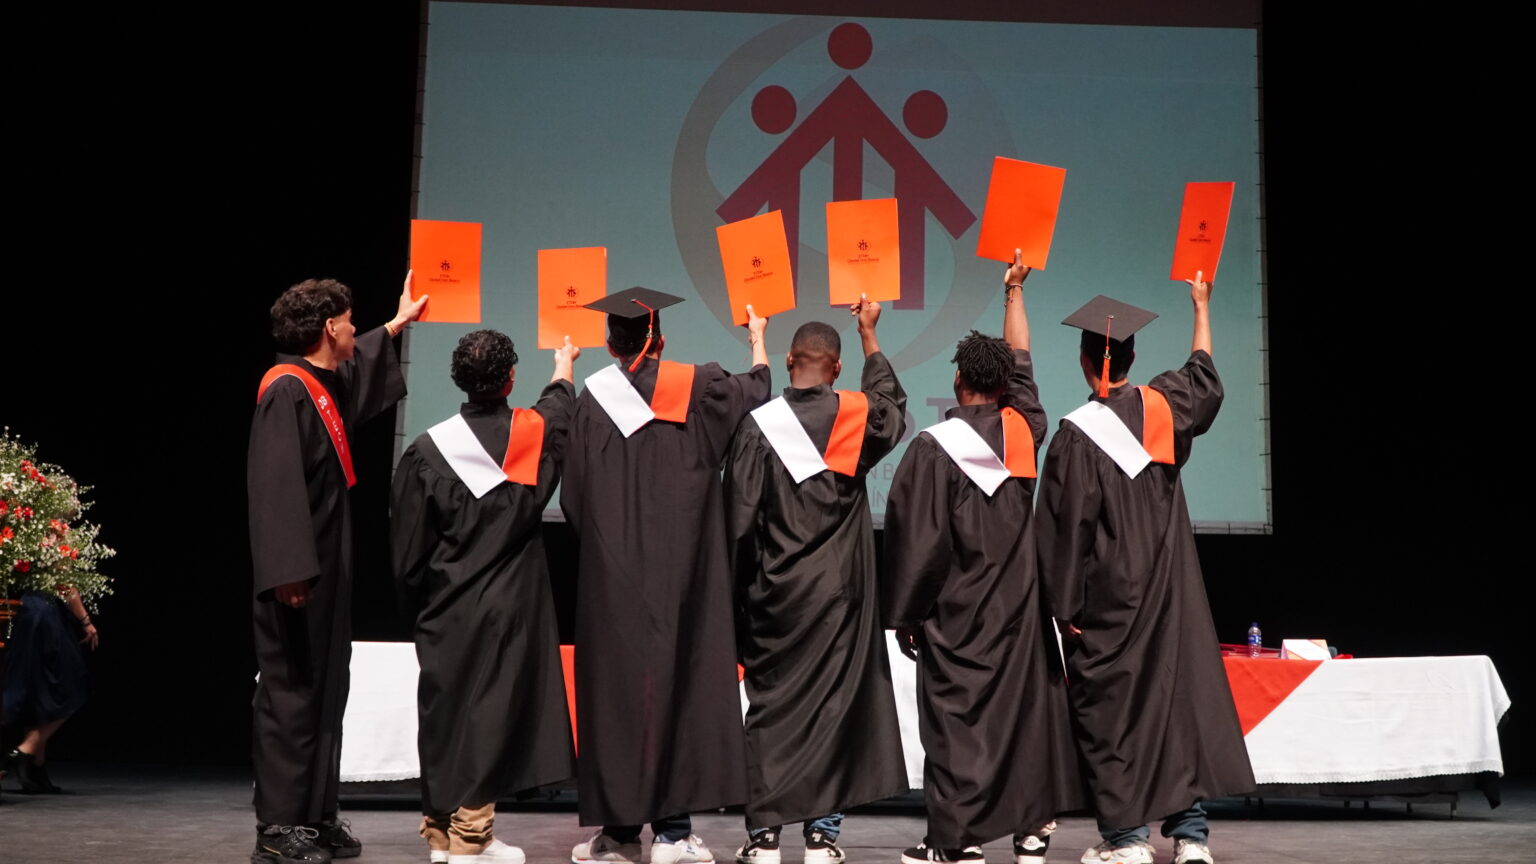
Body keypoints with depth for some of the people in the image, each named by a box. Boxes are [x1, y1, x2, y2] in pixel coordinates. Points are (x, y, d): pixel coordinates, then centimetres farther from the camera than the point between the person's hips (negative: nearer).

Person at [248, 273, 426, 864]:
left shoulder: (325, 383, 14)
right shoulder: (286, 389, -14)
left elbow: (357, 363, 41)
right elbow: (274, 485, -23)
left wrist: (396, 325, 55)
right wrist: (290, 572, -28)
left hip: (326, 570, 10)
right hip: (299, 574, -10)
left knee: (325, 693, 10)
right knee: (291, 695, -6)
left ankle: (315, 816, 17)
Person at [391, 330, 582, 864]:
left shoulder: (428, 450, -5)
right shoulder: (532, 434, -5)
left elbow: (407, 546, 0)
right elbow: (559, 405, 22)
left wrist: (417, 606, 15)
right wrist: (564, 368, 43)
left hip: (445, 608, 2)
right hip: (509, 607, -2)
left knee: (444, 710, 11)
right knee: (492, 710, 1)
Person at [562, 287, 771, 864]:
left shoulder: (593, 398, 0)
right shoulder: (694, 388, -1)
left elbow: (573, 497, 3)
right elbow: (755, 389, 18)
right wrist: (757, 341, 36)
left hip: (611, 576, 1)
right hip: (680, 571, 0)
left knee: (616, 686, 5)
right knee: (679, 680, 2)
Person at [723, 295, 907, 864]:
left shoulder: (759, 424, -6)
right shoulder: (856, 416, -3)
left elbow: (739, 517, -4)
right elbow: (891, 403, 23)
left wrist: (738, 595, 4)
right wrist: (870, 336, 31)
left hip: (774, 591, 0)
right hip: (839, 589, 0)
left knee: (770, 708, 6)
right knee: (834, 704, 7)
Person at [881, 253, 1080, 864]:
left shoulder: (934, 448, -13)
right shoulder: (1021, 429, 0)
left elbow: (916, 538, -11)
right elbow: (1021, 360, 18)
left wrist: (904, 616, -3)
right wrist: (1014, 291, 30)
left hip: (955, 613, -5)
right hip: (1018, 607, 5)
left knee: (956, 718, 0)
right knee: (1025, 708, 10)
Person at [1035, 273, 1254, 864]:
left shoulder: (1077, 434, -13)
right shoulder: (1163, 407, 1)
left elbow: (1067, 527, -13)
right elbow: (1204, 377, 25)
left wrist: (1065, 606, -7)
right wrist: (1201, 308, 38)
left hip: (1107, 597, -4)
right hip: (1171, 591, 5)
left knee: (1110, 704, 4)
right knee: (1182, 694, 7)